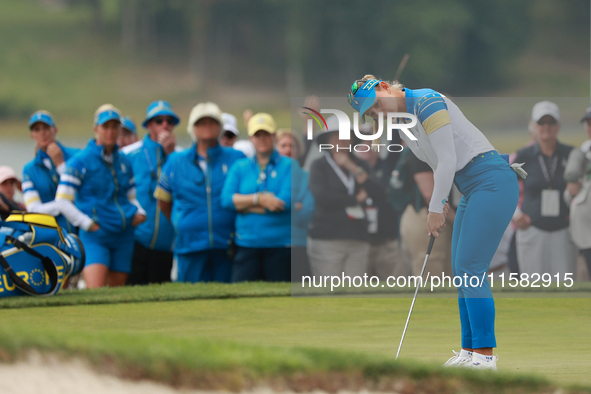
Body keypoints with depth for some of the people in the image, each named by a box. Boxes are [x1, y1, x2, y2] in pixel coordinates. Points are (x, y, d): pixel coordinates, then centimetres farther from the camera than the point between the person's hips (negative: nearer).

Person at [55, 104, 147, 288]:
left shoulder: (124, 162, 14)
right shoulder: (80, 161, -4)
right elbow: (62, 201, -7)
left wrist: (139, 212, 4)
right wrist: (88, 224, -13)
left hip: (123, 237, 6)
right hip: (95, 237, -6)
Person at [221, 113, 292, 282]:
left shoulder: (289, 166, 5)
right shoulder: (240, 167, 14)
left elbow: (286, 202, -10)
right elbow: (226, 198, 0)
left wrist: (242, 204, -5)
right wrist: (259, 199, -12)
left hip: (280, 244, -2)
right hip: (247, 245, 2)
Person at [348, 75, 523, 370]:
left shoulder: (427, 102, -15)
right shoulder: (403, 127, 13)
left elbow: (448, 160, -17)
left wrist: (435, 209, -10)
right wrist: (440, 203, 6)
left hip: (493, 180, -10)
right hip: (472, 190, 10)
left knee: (470, 268, -12)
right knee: (461, 271, 8)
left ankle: (485, 354, -10)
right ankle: (469, 349, 13)